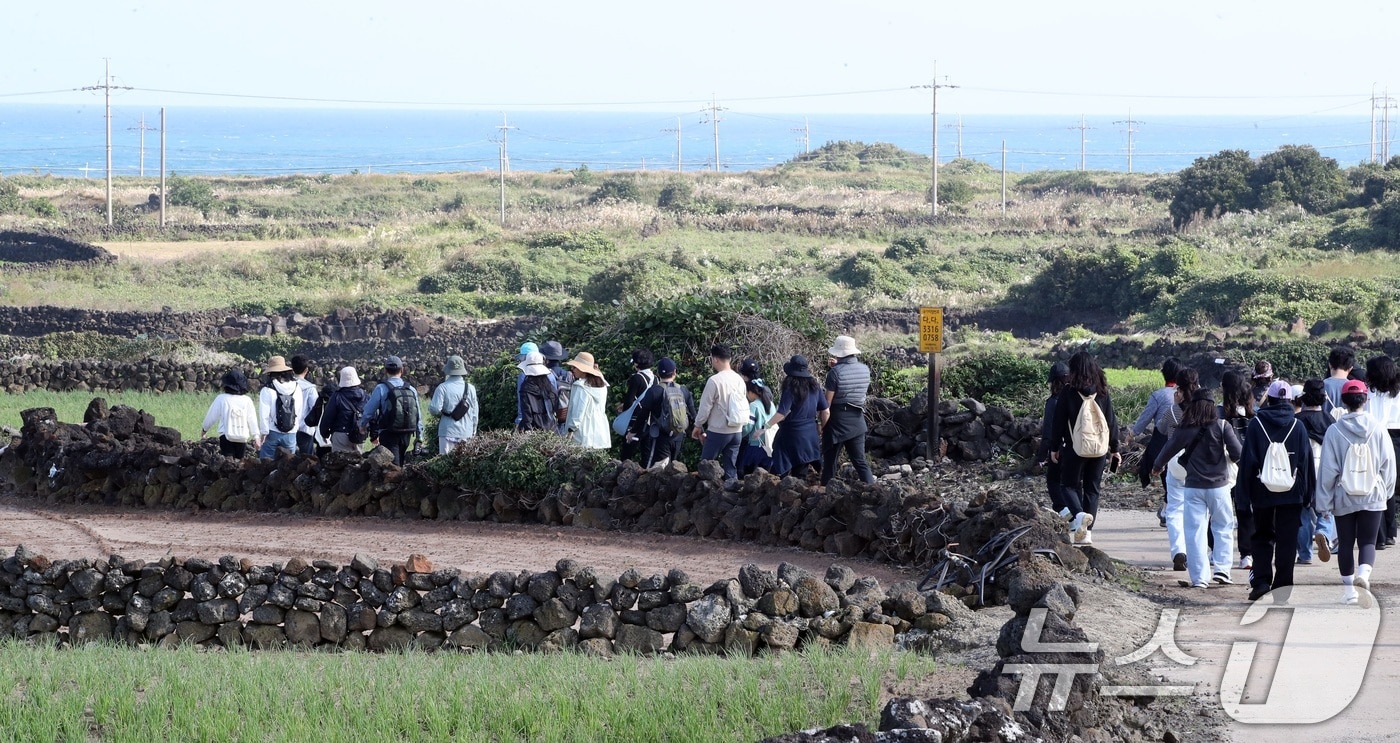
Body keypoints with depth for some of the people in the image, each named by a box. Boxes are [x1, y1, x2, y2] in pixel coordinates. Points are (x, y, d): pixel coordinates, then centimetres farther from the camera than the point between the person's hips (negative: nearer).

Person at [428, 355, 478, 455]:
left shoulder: (443, 388, -8)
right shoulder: (470, 388, 4)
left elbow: (435, 410, -14)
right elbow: (474, 413, 10)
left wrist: (429, 404, 10)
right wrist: (473, 432, 21)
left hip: (448, 433, -3)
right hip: (466, 433, 3)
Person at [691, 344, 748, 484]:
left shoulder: (714, 381, -15)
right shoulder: (739, 379, 5)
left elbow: (705, 406, -11)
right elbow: (744, 404, 11)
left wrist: (698, 425, 4)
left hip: (718, 431, -6)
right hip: (737, 430, 6)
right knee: (731, 468, 10)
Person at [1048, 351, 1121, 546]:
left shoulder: (1069, 392, -8)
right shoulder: (1102, 392, 2)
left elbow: (1059, 422, -4)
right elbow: (1111, 421, 7)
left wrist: (1054, 448, 6)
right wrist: (1114, 448, 15)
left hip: (1074, 449, -3)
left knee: (1070, 485, 8)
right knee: (1092, 488, 11)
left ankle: (1079, 515, -22)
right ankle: (1086, 531, 10)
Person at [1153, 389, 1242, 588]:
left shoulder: (1185, 430, -2)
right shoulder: (1221, 426, -7)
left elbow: (1168, 450, 11)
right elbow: (1237, 454, -10)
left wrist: (1157, 466, 32)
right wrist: (1227, 458, 14)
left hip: (1193, 487, 1)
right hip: (1218, 486, -1)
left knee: (1195, 531, 4)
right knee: (1224, 528, 13)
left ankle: (1199, 577, 0)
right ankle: (1221, 569, 2)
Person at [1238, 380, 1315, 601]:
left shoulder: (1256, 425, -2)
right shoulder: (1297, 427, 1)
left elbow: (1247, 461, -2)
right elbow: (1306, 461, 3)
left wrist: (1246, 490, 4)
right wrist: (1306, 492, 9)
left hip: (1262, 492, 0)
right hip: (1291, 495, 0)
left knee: (1262, 536, 12)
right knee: (1287, 541, 5)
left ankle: (1261, 580, -3)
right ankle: (1282, 586, 3)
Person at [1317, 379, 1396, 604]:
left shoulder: (1334, 431, -6)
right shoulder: (1378, 429, -3)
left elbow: (1327, 469, -4)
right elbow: (1388, 464, 3)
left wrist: (1324, 502, 2)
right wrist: (1386, 491, 17)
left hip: (1343, 498, 0)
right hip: (1372, 497, 0)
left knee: (1345, 543, 12)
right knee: (1368, 541, 3)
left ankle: (1348, 588, 15)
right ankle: (1364, 571, -25)